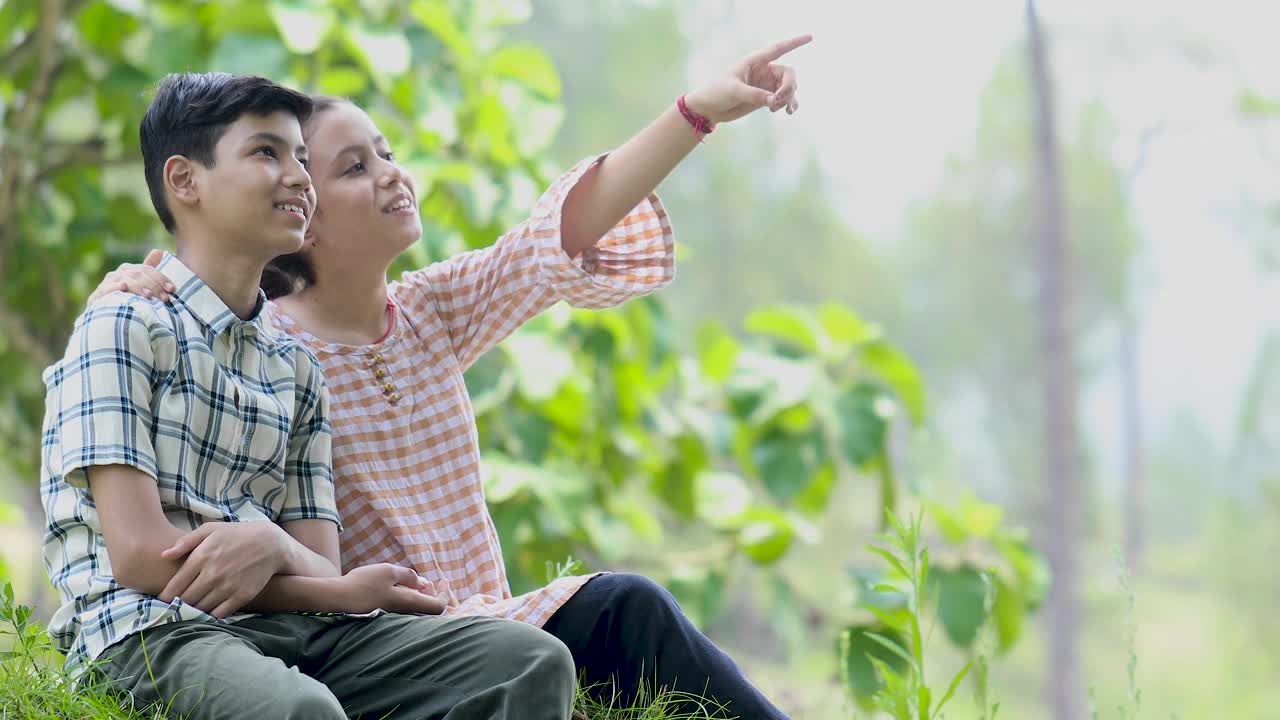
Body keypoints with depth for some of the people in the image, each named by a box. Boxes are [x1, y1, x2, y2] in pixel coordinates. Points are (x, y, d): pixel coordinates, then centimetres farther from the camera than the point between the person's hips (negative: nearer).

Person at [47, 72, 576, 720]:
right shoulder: (125, 327, 1)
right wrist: (350, 593, -5)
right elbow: (138, 555, -10)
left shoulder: (296, 367, 22)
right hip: (155, 630, -7)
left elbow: (320, 571, 11)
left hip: (296, 623, 7)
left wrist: (272, 546, -16)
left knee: (534, 662, -15)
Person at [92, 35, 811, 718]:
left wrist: (701, 110, -10)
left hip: (483, 618, 6)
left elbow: (563, 236, -1)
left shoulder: (432, 311, 10)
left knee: (627, 609, -23)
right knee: (622, 609, -25)